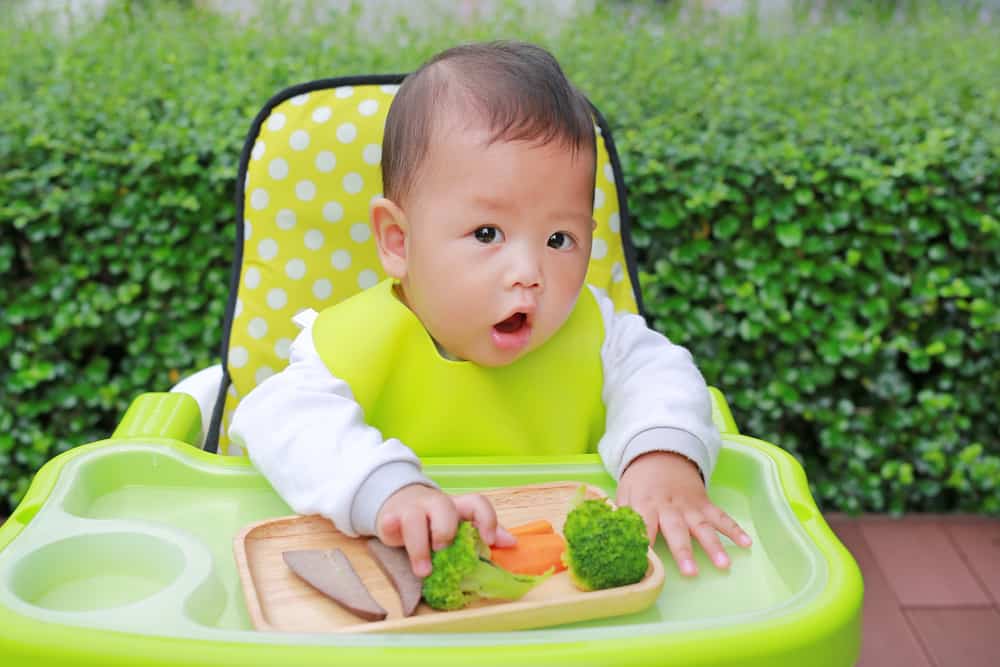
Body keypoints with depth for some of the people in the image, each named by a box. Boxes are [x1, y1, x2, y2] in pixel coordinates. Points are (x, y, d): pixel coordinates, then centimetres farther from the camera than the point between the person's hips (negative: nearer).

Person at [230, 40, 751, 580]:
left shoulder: (585, 329, -7)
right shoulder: (363, 344, -19)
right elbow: (278, 418, -30)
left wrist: (664, 458, -28)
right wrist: (385, 490, -49)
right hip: (397, 588, -2)